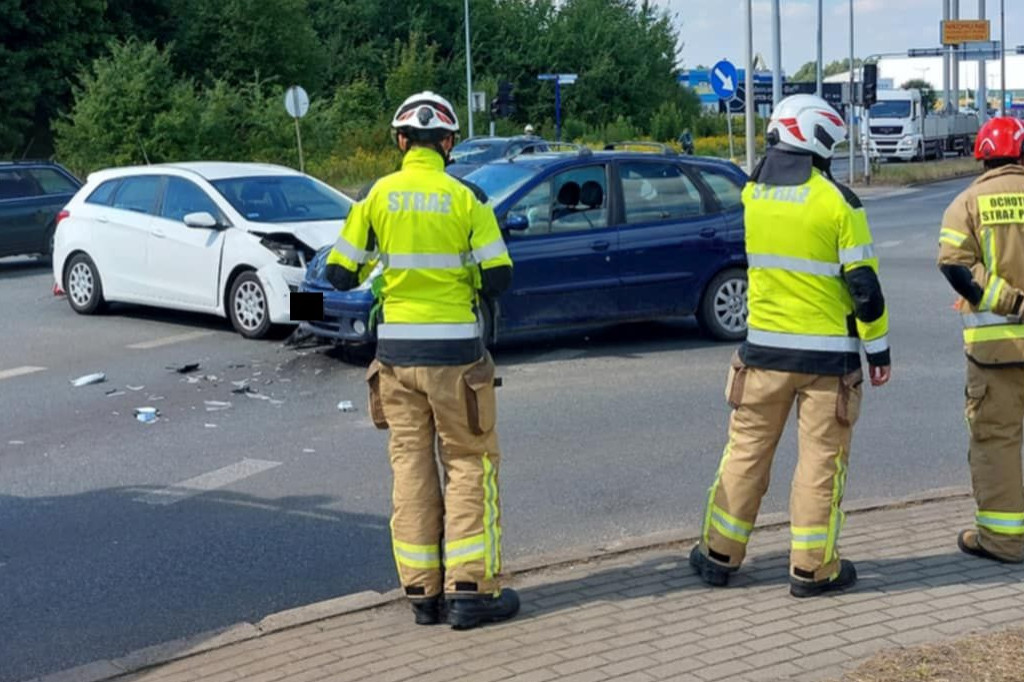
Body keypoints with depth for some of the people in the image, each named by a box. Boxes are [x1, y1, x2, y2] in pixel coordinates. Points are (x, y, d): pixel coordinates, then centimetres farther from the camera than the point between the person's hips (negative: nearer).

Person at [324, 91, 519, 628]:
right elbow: (498, 278, -8)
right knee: (469, 464, 7)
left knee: (411, 467, 11)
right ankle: (470, 589, 5)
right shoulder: (463, 198, -7)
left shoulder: (378, 195, -2)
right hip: (455, 350, -3)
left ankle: (422, 592, 15)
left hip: (396, 350, 3)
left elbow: (338, 274, -1)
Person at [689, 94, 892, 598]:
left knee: (747, 450, 13)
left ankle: (719, 554, 20)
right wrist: (878, 349, -1)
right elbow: (864, 284, -11)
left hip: (764, 347, 4)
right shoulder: (837, 202, -12)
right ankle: (812, 569, 11)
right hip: (828, 354, -4)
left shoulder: (752, 193, 1)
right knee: (821, 459, 5)